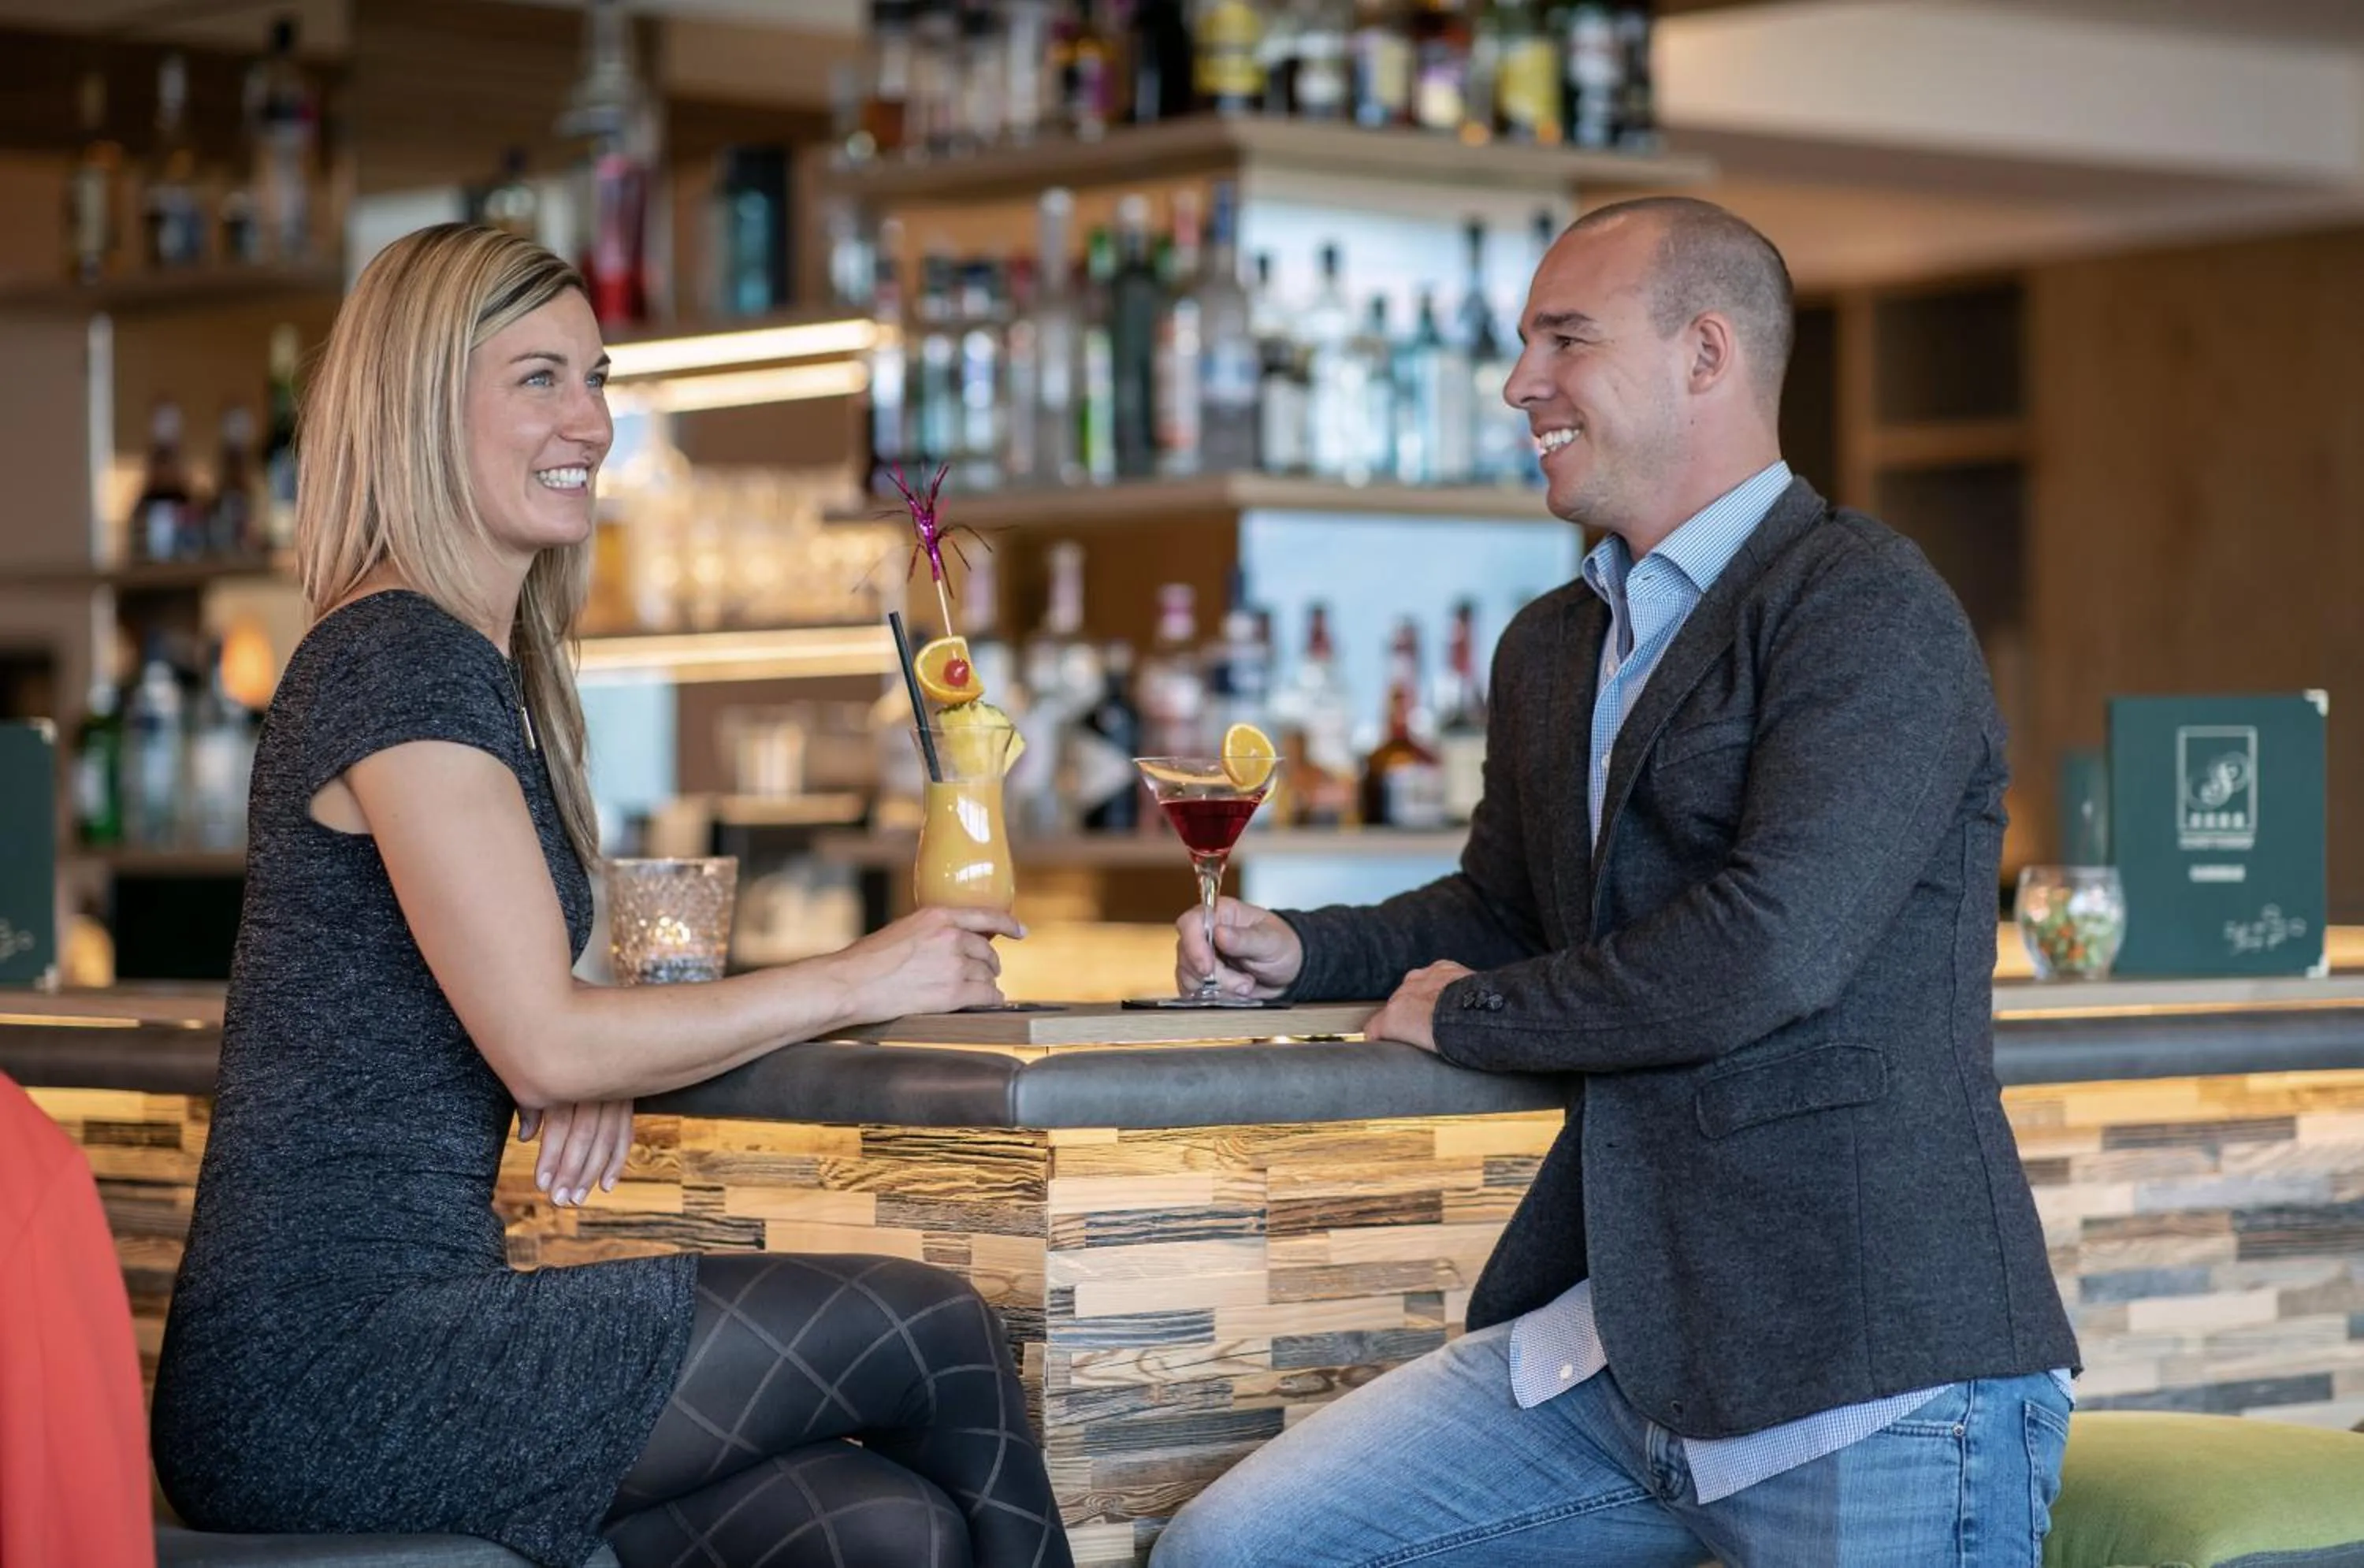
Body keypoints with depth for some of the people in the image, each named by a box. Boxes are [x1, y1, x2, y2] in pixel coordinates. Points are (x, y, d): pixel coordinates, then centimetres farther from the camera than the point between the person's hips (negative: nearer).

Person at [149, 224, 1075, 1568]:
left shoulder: (489, 662, 18)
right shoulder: (407, 663, -13)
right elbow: (545, 1048, -17)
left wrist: (598, 1050, 6)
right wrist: (854, 982, -6)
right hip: (339, 1372, -9)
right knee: (930, 1330, -8)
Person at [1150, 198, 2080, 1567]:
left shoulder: (1868, 609, -11)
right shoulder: (1553, 647, 16)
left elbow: (1770, 951, -22)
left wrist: (1464, 1013, -7)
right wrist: (1304, 953, 11)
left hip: (1867, 1384, -8)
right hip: (1614, 1344, 8)